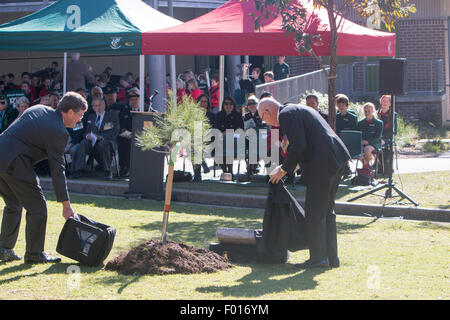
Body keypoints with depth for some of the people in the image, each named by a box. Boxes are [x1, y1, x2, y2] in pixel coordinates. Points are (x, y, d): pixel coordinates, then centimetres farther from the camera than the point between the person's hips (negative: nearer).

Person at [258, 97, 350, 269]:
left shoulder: (286, 114, -8)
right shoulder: (296, 110, 24)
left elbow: (298, 145, -17)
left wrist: (284, 170, -6)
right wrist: (285, 168, 21)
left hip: (322, 163, -10)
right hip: (335, 160, 10)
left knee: (314, 213, -2)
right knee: (327, 211, 16)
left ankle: (318, 258, 2)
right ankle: (331, 257, 21)